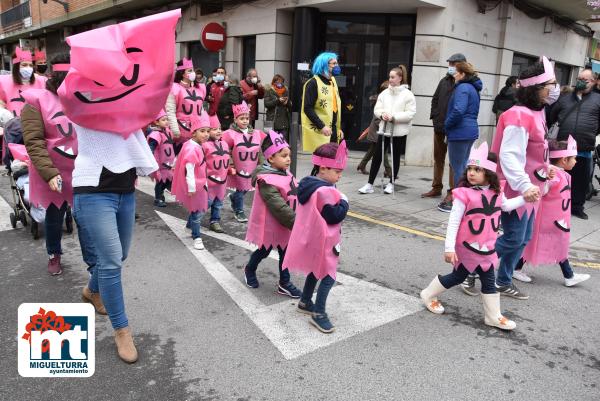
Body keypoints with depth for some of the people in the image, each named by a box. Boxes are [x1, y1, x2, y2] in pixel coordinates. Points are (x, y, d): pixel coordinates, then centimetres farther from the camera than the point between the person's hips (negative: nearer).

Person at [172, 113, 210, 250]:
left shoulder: (198, 146, 9)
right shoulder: (191, 148, -24)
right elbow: (189, 169, -26)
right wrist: (191, 188, -24)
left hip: (200, 183, 10)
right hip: (194, 185, -10)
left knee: (204, 205, 21)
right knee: (197, 210, 1)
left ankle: (190, 225, 39)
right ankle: (196, 237, 15)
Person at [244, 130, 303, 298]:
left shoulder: (285, 173, 2)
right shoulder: (266, 181, -27)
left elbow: (294, 198, 11)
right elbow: (279, 207, -31)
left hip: (284, 225, 7)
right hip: (270, 226, -7)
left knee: (285, 252, 13)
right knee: (264, 251, 14)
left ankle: (284, 283, 26)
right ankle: (249, 270, 42)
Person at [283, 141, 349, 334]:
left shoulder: (307, 184, 4)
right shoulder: (326, 191, -26)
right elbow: (335, 216, -25)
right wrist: (344, 202, -9)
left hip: (309, 237, 10)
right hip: (322, 242, -10)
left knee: (315, 270, 25)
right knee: (328, 276, 0)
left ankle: (305, 302, 38)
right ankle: (318, 314, 5)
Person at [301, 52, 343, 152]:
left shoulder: (333, 82, 18)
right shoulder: (313, 83, -8)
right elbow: (308, 109, -15)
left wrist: (339, 128, 17)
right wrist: (322, 126, -21)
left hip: (333, 130, 8)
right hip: (319, 132, -8)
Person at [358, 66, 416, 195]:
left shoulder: (408, 94, -6)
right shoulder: (384, 93, 7)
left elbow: (410, 113, -12)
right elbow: (377, 109, 8)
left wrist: (394, 116, -20)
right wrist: (382, 114, -15)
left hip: (398, 131, -3)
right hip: (384, 128, 3)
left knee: (395, 157, 9)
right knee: (377, 156, 1)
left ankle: (391, 183, 22)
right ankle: (370, 184, 4)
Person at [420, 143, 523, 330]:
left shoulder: (496, 192, 0)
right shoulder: (464, 194, -20)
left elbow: (506, 206, 23)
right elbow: (453, 221, -20)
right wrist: (449, 248, -21)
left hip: (487, 247, 6)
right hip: (467, 246, -6)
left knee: (489, 280, 12)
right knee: (458, 276, 9)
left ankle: (493, 316, 25)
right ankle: (429, 295, 29)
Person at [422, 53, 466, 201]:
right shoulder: (444, 81, 12)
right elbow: (435, 99, 19)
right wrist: (434, 116, 7)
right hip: (439, 126, 7)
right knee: (438, 157, 14)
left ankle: (452, 192, 5)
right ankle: (436, 188, 25)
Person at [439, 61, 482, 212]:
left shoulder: (462, 88, -14)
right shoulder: (473, 88, 17)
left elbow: (458, 111, -26)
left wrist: (447, 124, -10)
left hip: (460, 132, -10)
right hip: (470, 131, 10)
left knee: (458, 168, -4)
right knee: (463, 166, 16)